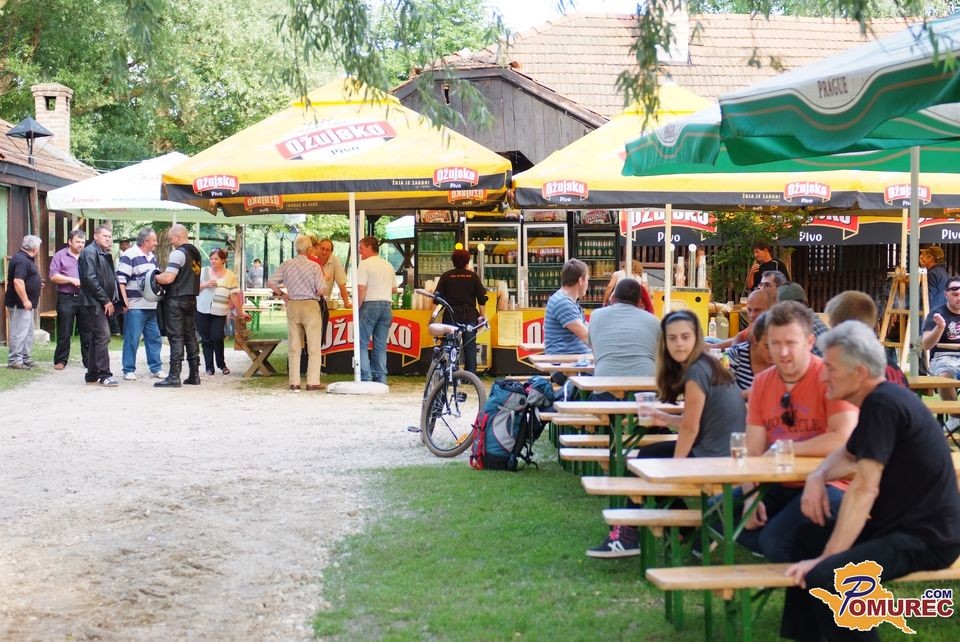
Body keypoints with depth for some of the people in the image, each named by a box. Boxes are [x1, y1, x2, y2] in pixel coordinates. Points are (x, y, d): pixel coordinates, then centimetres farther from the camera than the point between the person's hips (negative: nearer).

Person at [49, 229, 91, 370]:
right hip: (66, 299, -2)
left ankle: (88, 360, 10)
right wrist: (72, 280, -12)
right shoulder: (60, 256, 5)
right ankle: (60, 360, 9)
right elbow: (53, 276, -4)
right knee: (64, 333, 1)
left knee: (87, 332, 4)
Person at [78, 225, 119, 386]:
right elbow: (90, 279, -19)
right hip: (95, 302, -10)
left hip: (104, 303, 10)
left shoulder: (105, 254, 19)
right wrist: (106, 300, -17)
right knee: (103, 336, -13)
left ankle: (92, 374, 16)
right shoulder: (90, 252, -10)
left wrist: (112, 300, 12)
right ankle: (104, 374, -13)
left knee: (97, 337, 12)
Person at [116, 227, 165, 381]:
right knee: (132, 339, -4)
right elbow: (121, 279, -14)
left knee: (154, 338, 10)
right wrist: (125, 302, -18)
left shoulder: (152, 257, 16)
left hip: (151, 306, 8)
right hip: (135, 306, -8)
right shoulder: (129, 255, -10)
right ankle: (129, 370, 3)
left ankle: (156, 368, 17)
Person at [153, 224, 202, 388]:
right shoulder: (195, 253, 13)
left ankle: (174, 376, -9)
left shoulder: (178, 253, -15)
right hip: (191, 299, 8)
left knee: (176, 337, -8)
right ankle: (194, 375, 13)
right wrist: (163, 273, 16)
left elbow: (168, 278, -22)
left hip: (176, 299, -8)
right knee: (191, 336, 11)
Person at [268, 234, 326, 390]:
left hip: (292, 305, 4)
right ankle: (313, 382, 2)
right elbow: (320, 291, -12)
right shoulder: (314, 266, -10)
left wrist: (282, 295, 11)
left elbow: (271, 283, -3)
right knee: (314, 346, 4)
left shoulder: (286, 264, 0)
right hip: (310, 305, -4)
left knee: (294, 347, 9)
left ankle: (294, 382, 10)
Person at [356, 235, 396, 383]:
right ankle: (380, 379, 6)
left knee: (362, 344, -1)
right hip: (386, 305, 6)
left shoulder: (365, 264, -7)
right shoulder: (388, 265, 14)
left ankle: (365, 378, -9)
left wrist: (357, 308, -7)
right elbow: (394, 289, 17)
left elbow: (361, 289, -14)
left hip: (370, 305, -6)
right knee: (381, 345, 9)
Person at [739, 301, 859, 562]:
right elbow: (753, 450, 3)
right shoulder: (762, 383, 7)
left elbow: (842, 439, -25)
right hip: (778, 485, 7)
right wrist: (751, 497, -13)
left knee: (776, 540, -28)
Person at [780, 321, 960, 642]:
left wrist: (827, 558, -22)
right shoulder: (881, 399, 10)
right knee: (808, 537, 23)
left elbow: (864, 489, -24)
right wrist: (817, 477, 3)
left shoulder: (882, 404, -20)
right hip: (902, 522, 11)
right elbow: (848, 455, 25)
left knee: (824, 577, -29)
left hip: (926, 538, -11)